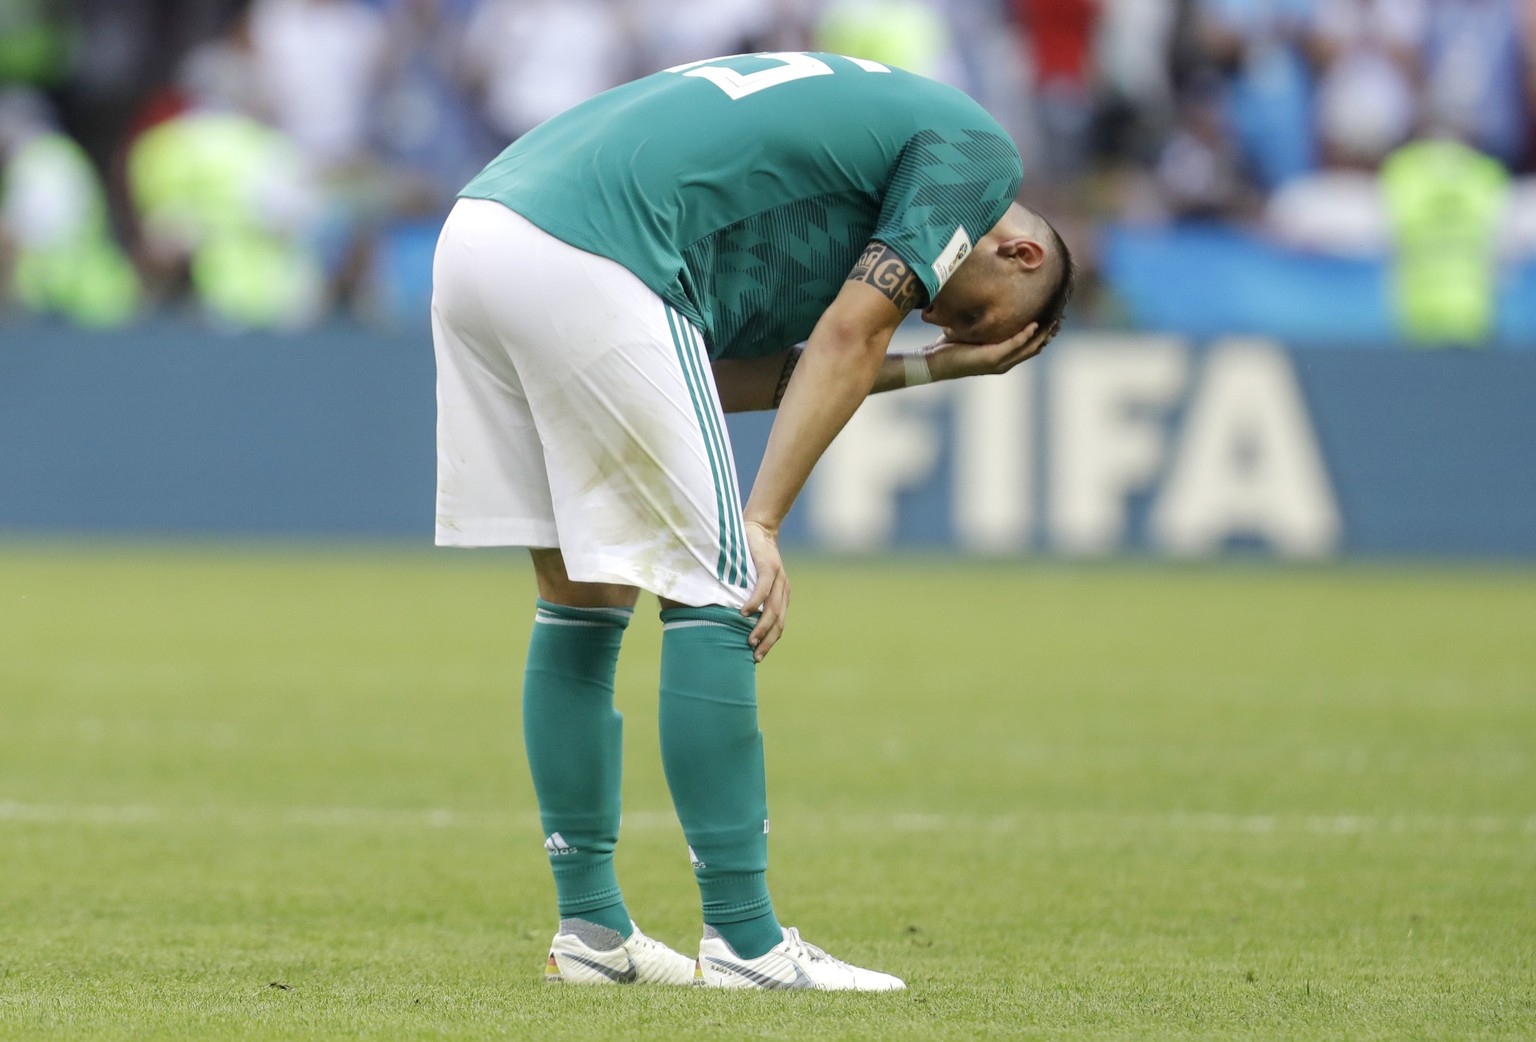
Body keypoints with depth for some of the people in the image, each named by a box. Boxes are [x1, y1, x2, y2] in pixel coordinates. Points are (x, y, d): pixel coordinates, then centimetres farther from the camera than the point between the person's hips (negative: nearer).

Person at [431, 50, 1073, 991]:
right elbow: (849, 338, -2)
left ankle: (590, 928, 22)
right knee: (712, 589, -1)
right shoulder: (977, 150, 9)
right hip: (587, 262, -9)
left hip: (475, 231, 9)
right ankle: (744, 941, 0)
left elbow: (712, 377, 20)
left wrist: (928, 368, 24)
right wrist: (762, 527, -4)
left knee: (582, 593, 17)